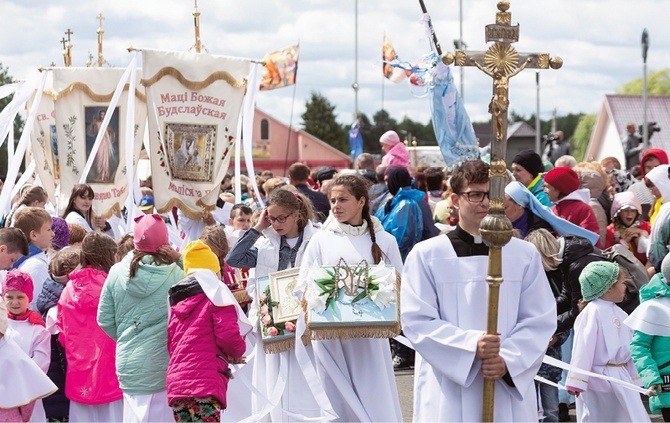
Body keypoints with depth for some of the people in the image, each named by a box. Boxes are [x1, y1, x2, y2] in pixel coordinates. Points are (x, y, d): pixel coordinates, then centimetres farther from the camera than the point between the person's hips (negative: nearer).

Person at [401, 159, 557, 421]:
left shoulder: (525, 255, 9)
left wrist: (508, 360, -11)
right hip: (448, 395, -2)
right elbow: (417, 320, -4)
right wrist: (470, 345, -17)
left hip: (511, 389, 2)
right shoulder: (426, 255, 2)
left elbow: (540, 320, 5)